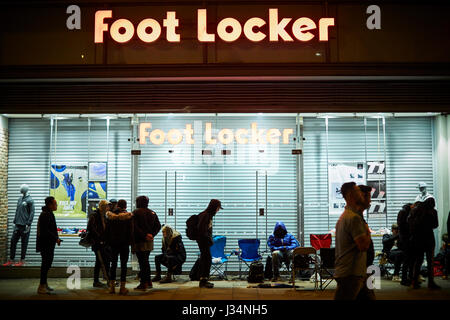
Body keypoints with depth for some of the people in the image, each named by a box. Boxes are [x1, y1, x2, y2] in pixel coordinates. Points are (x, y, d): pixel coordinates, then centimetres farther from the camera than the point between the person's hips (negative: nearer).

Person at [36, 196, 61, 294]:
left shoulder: (49, 214, 16)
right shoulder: (45, 215, -17)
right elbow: (45, 231, -23)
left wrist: (56, 238, 11)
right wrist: (56, 238, -19)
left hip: (49, 244, 10)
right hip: (46, 244, -10)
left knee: (47, 263, 16)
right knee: (46, 263, -7)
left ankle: (44, 284, 26)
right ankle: (42, 287, -3)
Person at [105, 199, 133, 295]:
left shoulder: (110, 216, 1)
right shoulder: (128, 216, -8)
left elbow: (107, 230, 6)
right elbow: (130, 230, -7)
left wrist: (108, 242, 12)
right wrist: (131, 242, 0)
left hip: (113, 243, 3)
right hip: (124, 243, -3)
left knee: (113, 264, 12)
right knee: (123, 265, 2)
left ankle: (112, 286, 12)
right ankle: (122, 287, 0)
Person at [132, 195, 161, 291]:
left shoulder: (136, 212, -8)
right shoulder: (152, 213, 11)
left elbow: (135, 227, -17)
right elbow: (158, 226, 8)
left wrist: (144, 235, -14)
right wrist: (152, 234, 1)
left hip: (140, 241, -6)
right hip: (149, 242, 6)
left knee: (142, 262, -4)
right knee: (146, 261, 18)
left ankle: (143, 284, -3)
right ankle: (148, 282, 22)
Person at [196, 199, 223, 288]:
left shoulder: (209, 215, 13)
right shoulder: (205, 215, -17)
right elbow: (201, 230, -22)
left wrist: (210, 239, 9)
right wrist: (209, 239, -16)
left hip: (206, 241, 10)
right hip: (203, 241, -10)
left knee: (204, 259, 12)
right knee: (207, 259, -8)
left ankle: (203, 281, 19)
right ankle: (203, 281, -3)